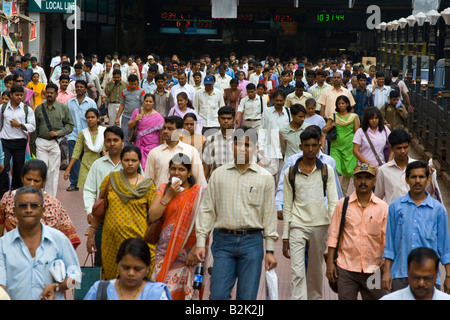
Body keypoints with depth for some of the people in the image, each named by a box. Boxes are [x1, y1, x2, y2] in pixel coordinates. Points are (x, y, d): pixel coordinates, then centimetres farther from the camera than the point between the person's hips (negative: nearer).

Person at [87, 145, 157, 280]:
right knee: (111, 278, 5)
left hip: (137, 238, -2)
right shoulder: (110, 179, 7)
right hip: (111, 238, 2)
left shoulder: (147, 185, 3)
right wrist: (90, 235, 10)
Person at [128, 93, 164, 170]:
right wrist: (136, 120, -11)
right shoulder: (137, 112, 6)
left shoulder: (158, 117, -4)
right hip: (139, 144, 3)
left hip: (152, 145, -3)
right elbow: (129, 126, 8)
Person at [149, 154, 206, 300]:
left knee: (187, 291, -3)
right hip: (166, 251, 2)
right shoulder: (164, 189, 11)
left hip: (188, 251, -2)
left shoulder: (199, 192, 1)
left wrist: (195, 250, -12)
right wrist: (169, 195, -5)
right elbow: (152, 216, 0)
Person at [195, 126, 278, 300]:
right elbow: (207, 209, 8)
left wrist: (270, 250, 2)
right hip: (223, 240, 1)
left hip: (252, 241, 0)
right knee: (218, 295, -5)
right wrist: (200, 242, 1)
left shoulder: (265, 177, 6)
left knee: (247, 296, 0)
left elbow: (270, 214, 6)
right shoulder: (218, 174, 8)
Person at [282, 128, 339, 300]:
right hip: (297, 226, -1)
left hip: (320, 225, 1)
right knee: (297, 272, -10)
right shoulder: (291, 173, 3)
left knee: (316, 270, 12)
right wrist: (285, 238, 3)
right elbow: (287, 207, 6)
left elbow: (333, 202, 2)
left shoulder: (327, 170, 4)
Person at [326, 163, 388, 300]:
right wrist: (330, 262, 0)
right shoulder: (342, 205, 3)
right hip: (346, 268, 0)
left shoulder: (383, 207, 3)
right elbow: (333, 235, 5)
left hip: (373, 270, 0)